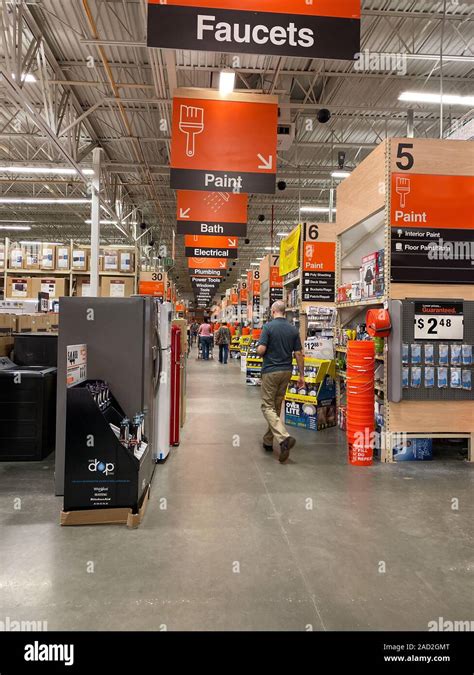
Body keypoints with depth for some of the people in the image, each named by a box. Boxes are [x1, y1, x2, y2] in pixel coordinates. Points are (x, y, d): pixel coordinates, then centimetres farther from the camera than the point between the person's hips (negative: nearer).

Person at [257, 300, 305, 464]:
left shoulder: (268, 326, -11)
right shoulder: (293, 329, 3)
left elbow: (261, 350, -18)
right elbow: (299, 354, 2)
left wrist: (260, 353, 7)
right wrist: (302, 375, 7)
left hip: (270, 371, -5)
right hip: (286, 371, 5)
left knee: (268, 407, 0)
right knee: (277, 407, 16)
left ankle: (284, 438, -20)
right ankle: (268, 441, 26)